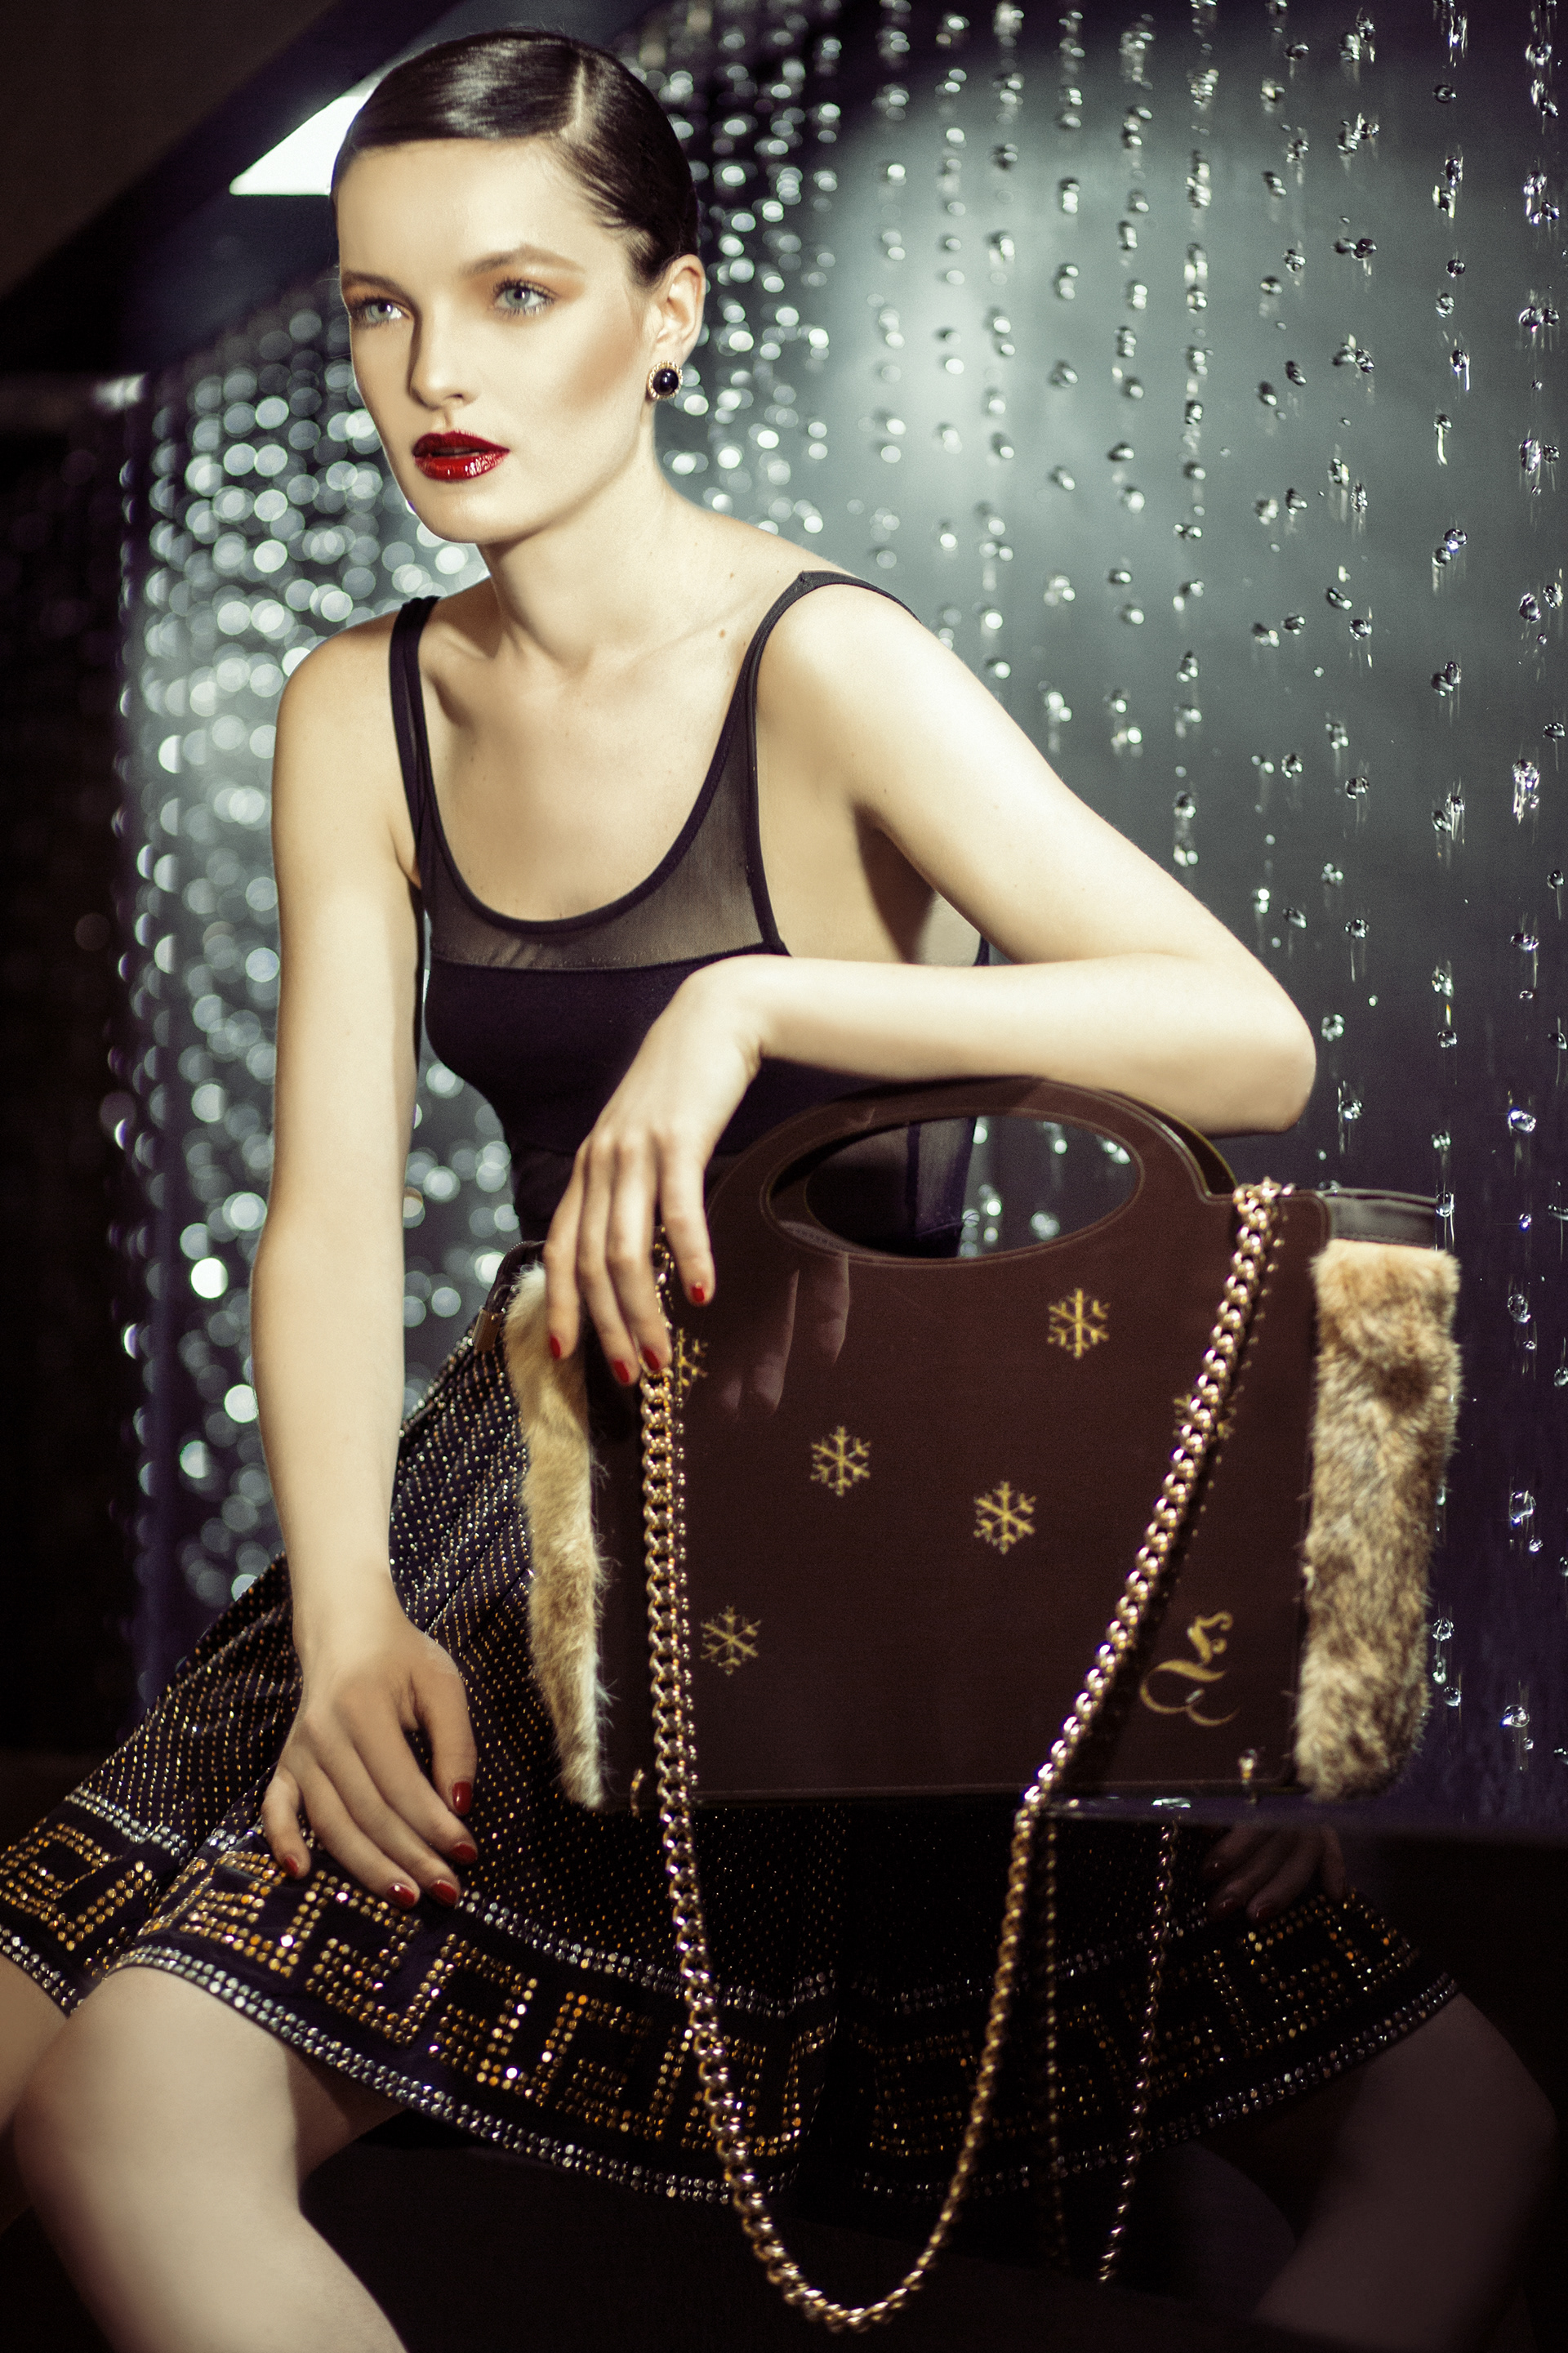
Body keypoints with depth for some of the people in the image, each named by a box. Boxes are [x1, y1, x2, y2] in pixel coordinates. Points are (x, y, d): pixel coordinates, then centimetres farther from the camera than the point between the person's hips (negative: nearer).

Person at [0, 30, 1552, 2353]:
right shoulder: (359, 713, 4)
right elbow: (334, 1205, -2)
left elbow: (1255, 1042, -23)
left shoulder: (826, 671, -13)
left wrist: (754, 1000, -33)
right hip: (535, 1481, 4)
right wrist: (349, 1629, -18)